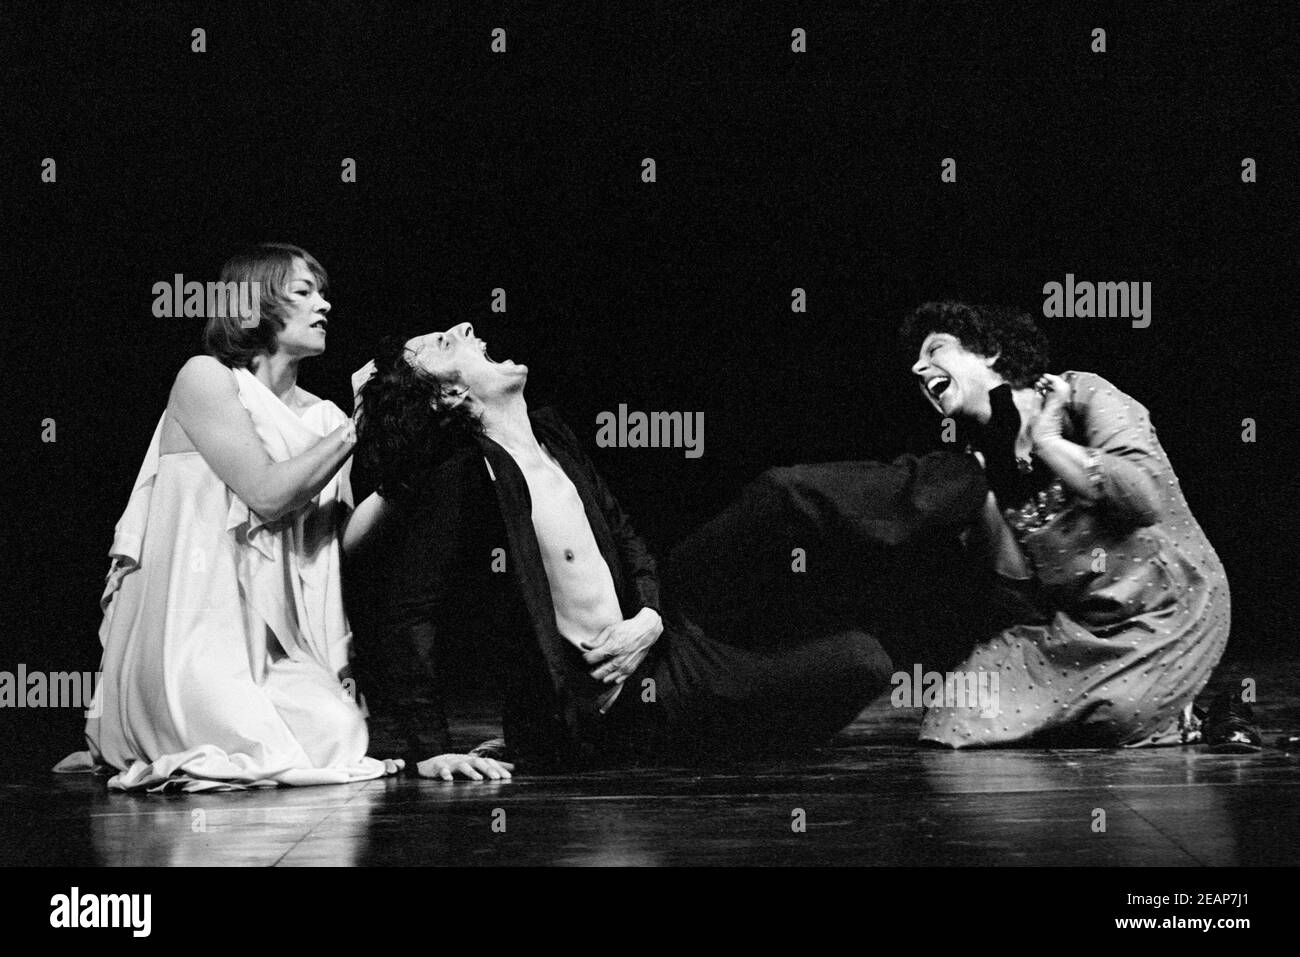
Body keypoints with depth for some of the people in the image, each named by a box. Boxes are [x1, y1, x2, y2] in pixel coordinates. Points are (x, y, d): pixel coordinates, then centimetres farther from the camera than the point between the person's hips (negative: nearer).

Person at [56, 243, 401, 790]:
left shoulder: (321, 417, 14)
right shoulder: (206, 379, -3)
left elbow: (336, 538, 7)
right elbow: (267, 494, -14)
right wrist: (355, 430, -10)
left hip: (269, 632, 6)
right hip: (191, 624, -6)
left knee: (342, 737, -19)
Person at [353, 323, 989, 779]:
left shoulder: (551, 440, 7)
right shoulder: (459, 479, -19)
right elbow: (412, 622, -22)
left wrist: (650, 616, -6)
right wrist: (431, 749, -29)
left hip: (649, 634, 9)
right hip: (611, 699, -8)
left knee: (787, 498, -6)